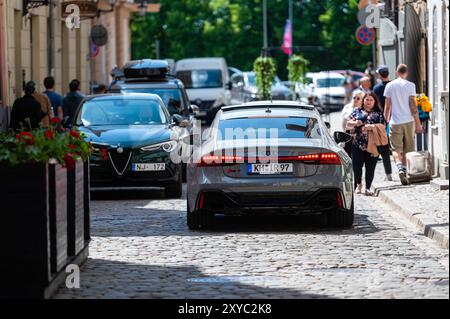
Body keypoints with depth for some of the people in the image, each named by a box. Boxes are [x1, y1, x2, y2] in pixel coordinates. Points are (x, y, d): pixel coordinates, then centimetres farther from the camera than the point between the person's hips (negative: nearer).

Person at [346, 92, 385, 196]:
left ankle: (368, 188, 10)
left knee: (370, 168, 0)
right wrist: (355, 123, -10)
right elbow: (348, 123, 11)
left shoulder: (378, 113, 9)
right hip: (358, 144, 1)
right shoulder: (357, 111, 13)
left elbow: (382, 127, 2)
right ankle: (358, 184, 22)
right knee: (356, 166, -2)